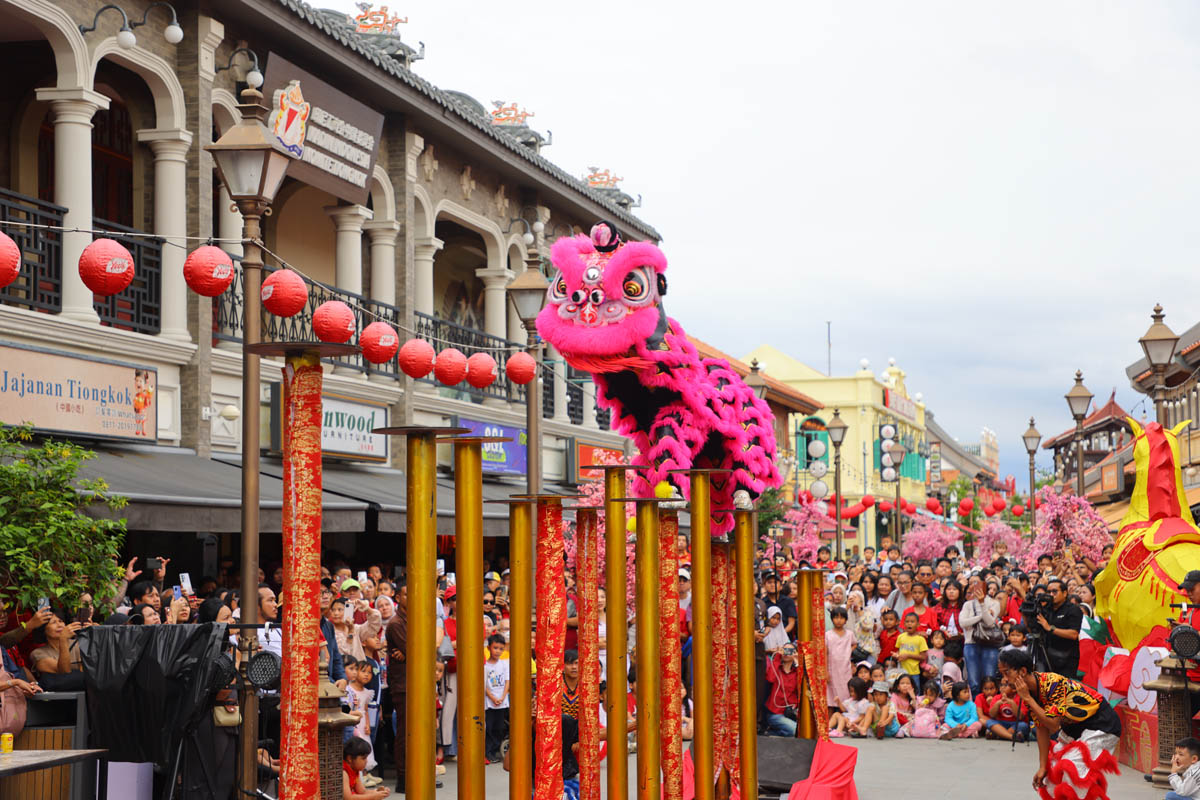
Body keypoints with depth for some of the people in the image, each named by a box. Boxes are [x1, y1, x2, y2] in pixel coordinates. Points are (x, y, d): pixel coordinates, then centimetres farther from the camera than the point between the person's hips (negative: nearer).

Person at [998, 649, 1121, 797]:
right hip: (1075, 727, 9)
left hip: (1102, 725, -9)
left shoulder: (1053, 684, -29)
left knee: (1072, 771, -21)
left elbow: (1053, 725, -31)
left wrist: (1027, 698, -28)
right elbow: (1042, 729, -4)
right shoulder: (1030, 691, -5)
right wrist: (1042, 767, -8)